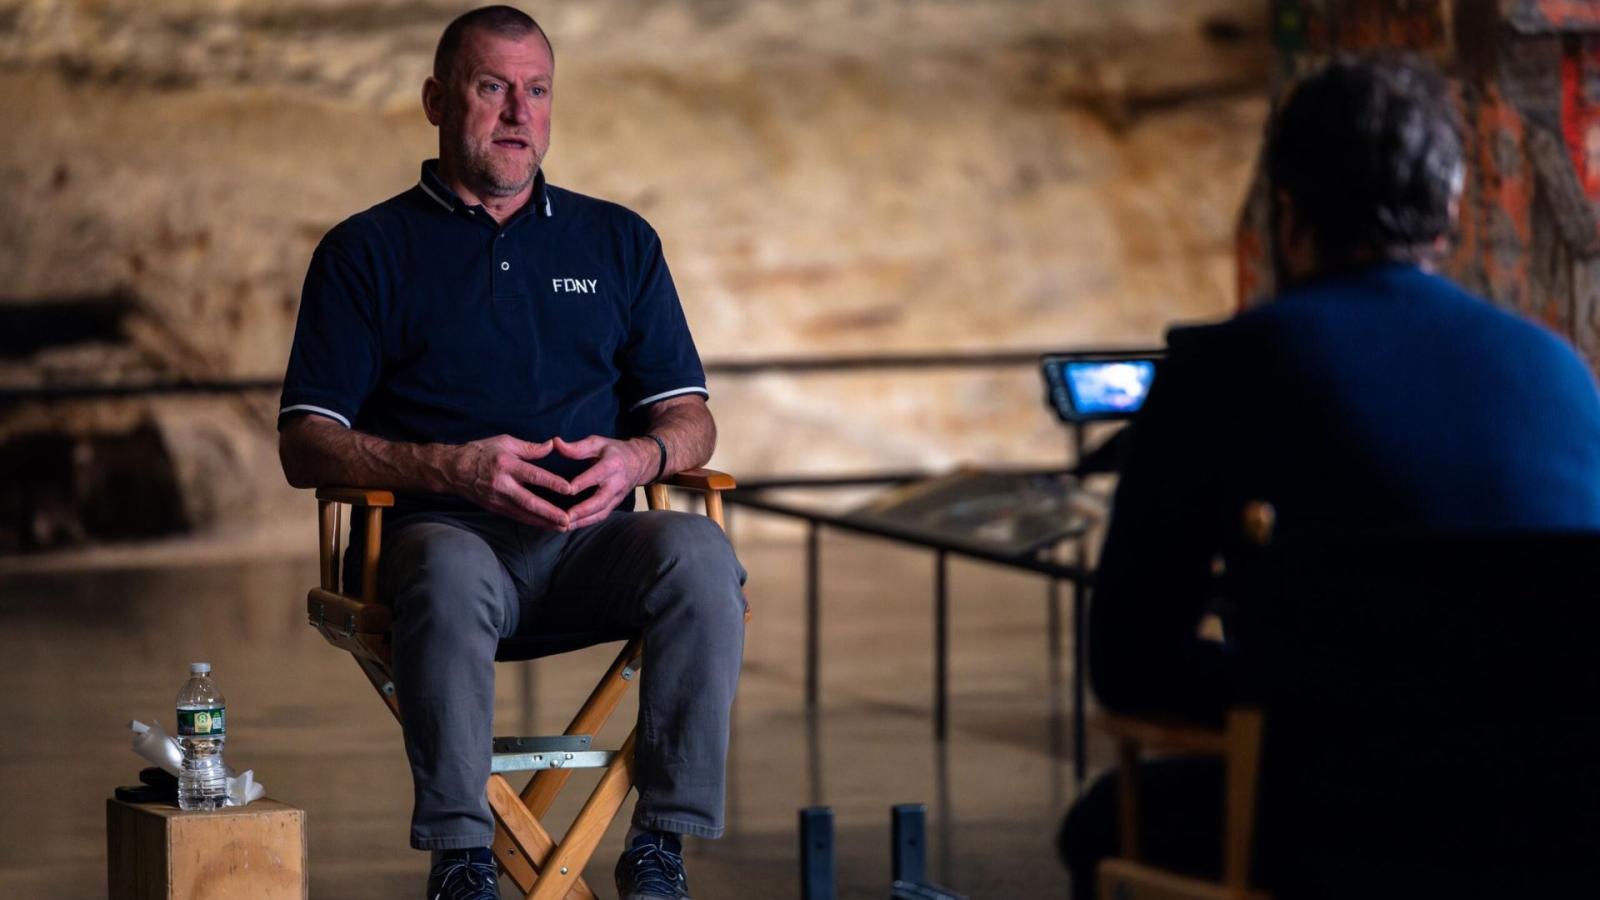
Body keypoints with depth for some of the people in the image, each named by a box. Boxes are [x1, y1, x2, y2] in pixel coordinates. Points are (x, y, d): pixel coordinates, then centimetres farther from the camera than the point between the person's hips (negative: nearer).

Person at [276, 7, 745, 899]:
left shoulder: (618, 242, 20)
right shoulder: (366, 251, 11)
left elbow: (690, 418, 17)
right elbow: (307, 445, 3)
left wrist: (639, 457, -9)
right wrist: (450, 468, -14)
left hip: (588, 539, 2)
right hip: (439, 528, -2)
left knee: (699, 553, -31)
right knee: (451, 576, -39)